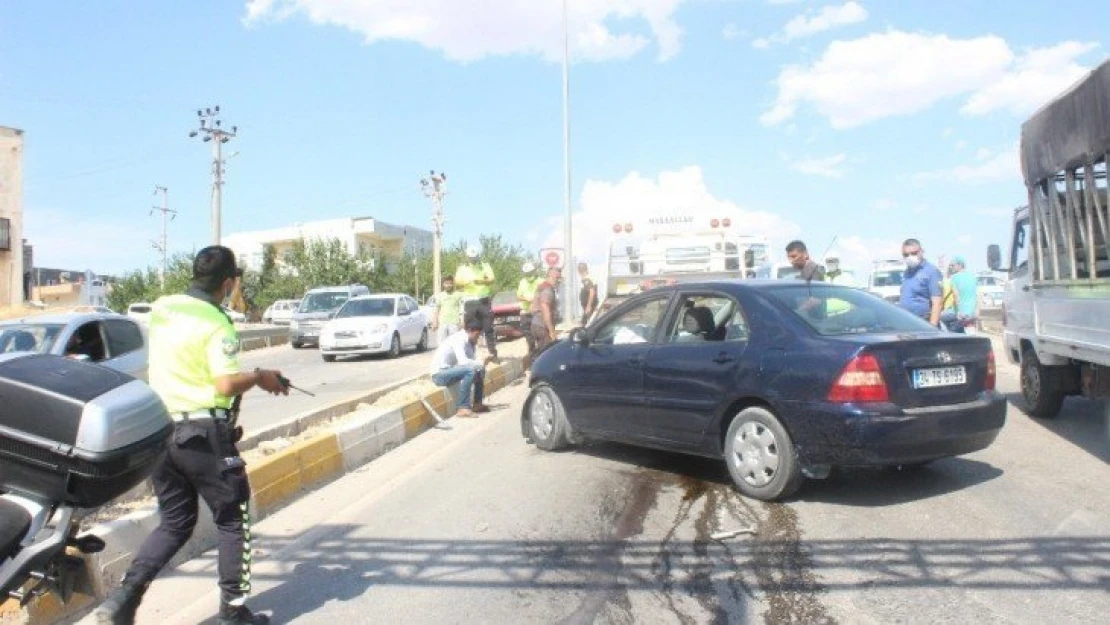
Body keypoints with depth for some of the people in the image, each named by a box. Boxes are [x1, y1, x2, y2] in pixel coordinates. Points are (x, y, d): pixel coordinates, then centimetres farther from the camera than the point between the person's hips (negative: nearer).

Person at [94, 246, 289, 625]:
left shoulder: (161, 309, 6)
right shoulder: (216, 324, -16)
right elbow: (227, 384, -23)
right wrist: (259, 377, -4)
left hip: (160, 430, 7)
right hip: (203, 434, -7)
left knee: (174, 522, 18)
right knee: (233, 520, 9)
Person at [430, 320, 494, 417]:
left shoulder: (470, 342, 7)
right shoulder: (459, 339, -21)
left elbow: (472, 361, 4)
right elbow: (463, 362, -33)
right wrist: (482, 364, -23)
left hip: (449, 371, 10)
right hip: (439, 374, -10)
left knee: (480, 370, 11)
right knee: (470, 370, -29)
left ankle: (477, 404, 15)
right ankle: (462, 408, -28)